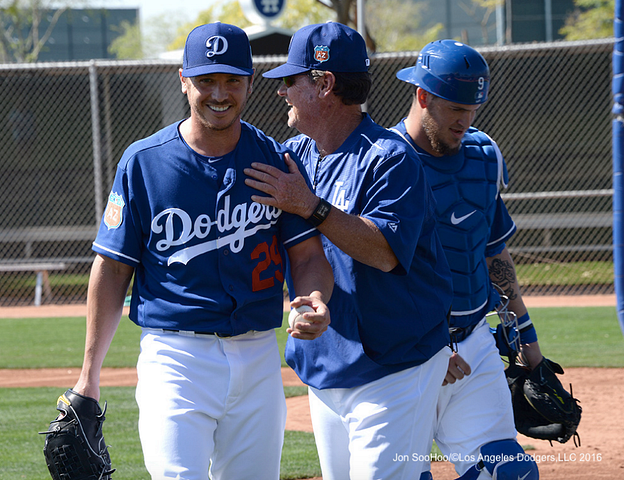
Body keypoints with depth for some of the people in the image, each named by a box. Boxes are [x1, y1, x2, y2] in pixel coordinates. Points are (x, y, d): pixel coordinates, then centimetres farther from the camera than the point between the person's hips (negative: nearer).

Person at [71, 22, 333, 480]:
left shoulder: (275, 160, 4)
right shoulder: (143, 162, -1)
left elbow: (308, 253, 3)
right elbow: (113, 269, 3)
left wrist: (315, 298, -22)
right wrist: (89, 375, 0)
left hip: (258, 356, 3)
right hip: (175, 356, -3)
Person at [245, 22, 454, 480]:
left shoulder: (389, 159, -14)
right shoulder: (295, 154, 10)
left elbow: (385, 252, -25)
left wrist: (312, 207, -29)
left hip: (392, 372, -8)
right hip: (324, 370, 8)